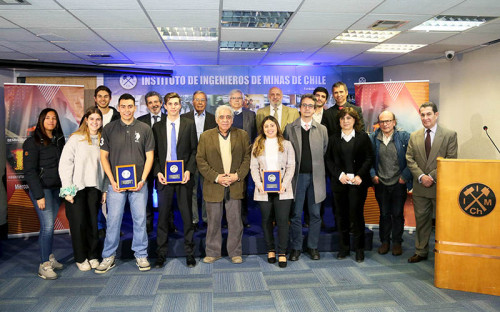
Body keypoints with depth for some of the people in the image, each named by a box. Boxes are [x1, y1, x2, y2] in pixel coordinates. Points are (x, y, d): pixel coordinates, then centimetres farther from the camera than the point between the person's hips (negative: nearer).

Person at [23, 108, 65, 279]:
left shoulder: (59, 140, 11)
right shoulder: (33, 142, -7)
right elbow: (29, 171, -10)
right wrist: (39, 195, -14)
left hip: (57, 188, 5)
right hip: (42, 188, -5)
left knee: (49, 225, 11)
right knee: (47, 225, -8)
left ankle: (49, 257, 22)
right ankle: (44, 265, 0)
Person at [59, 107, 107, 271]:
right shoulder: (75, 138, -4)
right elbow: (64, 164, -7)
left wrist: (105, 190, 8)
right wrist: (67, 190, -10)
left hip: (94, 188, 3)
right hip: (77, 188, -3)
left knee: (93, 222, 5)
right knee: (79, 223, 0)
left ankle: (93, 256, 20)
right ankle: (81, 258, 17)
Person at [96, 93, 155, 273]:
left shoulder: (144, 129, 4)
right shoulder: (109, 129, 4)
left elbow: (149, 156, 4)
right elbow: (104, 157, 4)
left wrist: (142, 180, -6)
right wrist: (112, 181, -5)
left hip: (139, 183, 0)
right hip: (116, 184, 0)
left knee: (140, 219, 5)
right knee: (113, 220, 4)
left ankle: (141, 255, 19)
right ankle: (108, 257, 18)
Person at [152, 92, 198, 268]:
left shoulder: (189, 125, 6)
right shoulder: (157, 127, 9)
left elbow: (194, 150, 3)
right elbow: (154, 153, 8)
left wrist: (189, 170, -9)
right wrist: (158, 172, -6)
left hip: (184, 176, -1)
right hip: (164, 176, 1)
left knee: (187, 216, 5)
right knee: (163, 216, 6)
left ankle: (189, 253, 17)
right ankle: (161, 254, 17)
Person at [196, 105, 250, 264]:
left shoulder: (242, 135, 5)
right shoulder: (205, 136, 3)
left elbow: (247, 157, 3)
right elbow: (200, 160, -1)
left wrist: (238, 175, -10)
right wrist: (216, 177, -11)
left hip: (235, 186, 0)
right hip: (213, 186, 0)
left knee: (235, 221, 6)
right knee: (213, 221, 9)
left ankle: (235, 252, 22)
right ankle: (213, 252, 24)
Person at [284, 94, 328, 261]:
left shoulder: (322, 129, 8)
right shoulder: (290, 128, 4)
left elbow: (324, 152, 13)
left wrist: (316, 166, 9)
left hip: (316, 176, 1)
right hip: (297, 176, -1)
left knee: (315, 214, 8)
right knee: (296, 214, 5)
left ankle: (313, 246, 23)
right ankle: (296, 248, 18)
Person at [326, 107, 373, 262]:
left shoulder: (363, 137, 6)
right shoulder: (333, 139, 11)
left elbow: (369, 159, 1)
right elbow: (329, 160, 6)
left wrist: (360, 176, -11)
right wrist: (339, 175, -8)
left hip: (358, 183, -2)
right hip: (339, 182, 2)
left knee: (356, 213, -3)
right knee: (341, 214, 6)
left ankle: (359, 248, 12)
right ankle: (344, 247, 19)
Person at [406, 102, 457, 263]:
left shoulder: (450, 135, -2)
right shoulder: (414, 136, 8)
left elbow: (450, 161, -8)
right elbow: (410, 159, 4)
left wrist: (432, 176, -15)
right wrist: (421, 176, -10)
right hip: (420, 187, 3)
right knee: (421, 220, 11)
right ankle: (421, 252, 23)